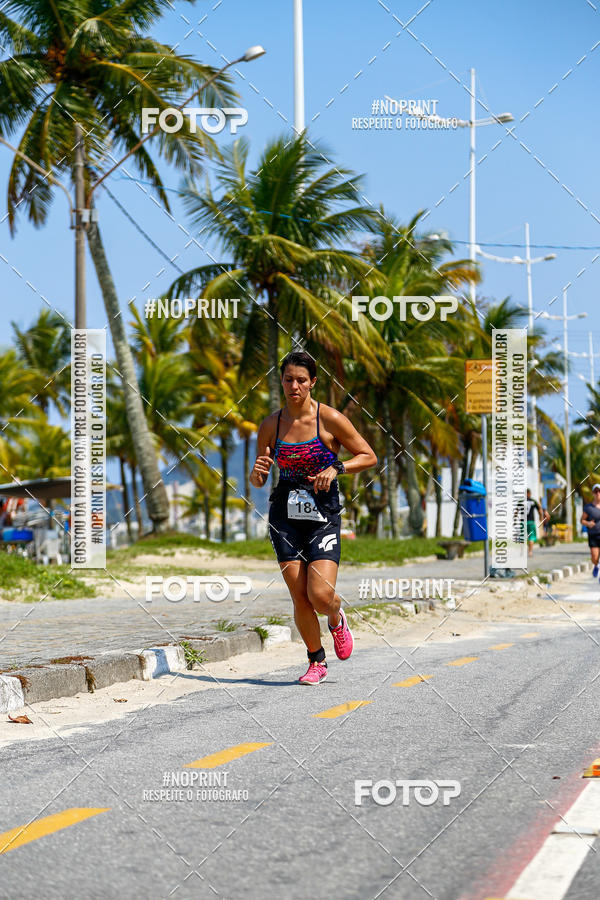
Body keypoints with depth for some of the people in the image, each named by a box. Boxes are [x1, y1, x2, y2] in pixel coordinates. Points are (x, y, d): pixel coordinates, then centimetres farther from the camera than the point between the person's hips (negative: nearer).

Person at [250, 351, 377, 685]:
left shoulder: (330, 418, -5)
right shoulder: (271, 425, 4)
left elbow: (369, 456, 0)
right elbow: (258, 481, 11)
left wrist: (336, 468, -15)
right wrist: (258, 472, -12)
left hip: (324, 513, -3)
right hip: (285, 515, 3)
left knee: (320, 595, -14)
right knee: (300, 598, -2)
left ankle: (337, 619, 22)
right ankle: (317, 662, 18)